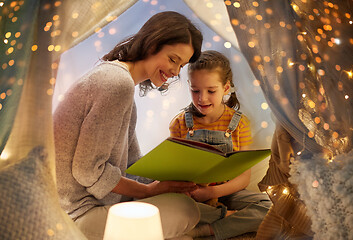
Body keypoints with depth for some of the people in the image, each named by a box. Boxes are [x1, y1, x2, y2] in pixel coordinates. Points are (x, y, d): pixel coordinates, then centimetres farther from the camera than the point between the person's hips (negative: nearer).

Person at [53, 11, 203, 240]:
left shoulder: (117, 76, 11)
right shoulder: (118, 83, -21)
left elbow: (132, 159, 13)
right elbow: (87, 170, -21)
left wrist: (176, 178, 4)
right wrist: (148, 191, -12)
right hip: (77, 215, -10)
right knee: (186, 209, -16)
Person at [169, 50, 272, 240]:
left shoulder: (238, 123, -2)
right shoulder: (180, 123, 0)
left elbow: (244, 177, -5)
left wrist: (212, 192, -22)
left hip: (225, 193, 0)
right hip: (189, 194, 0)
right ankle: (228, 216, -16)